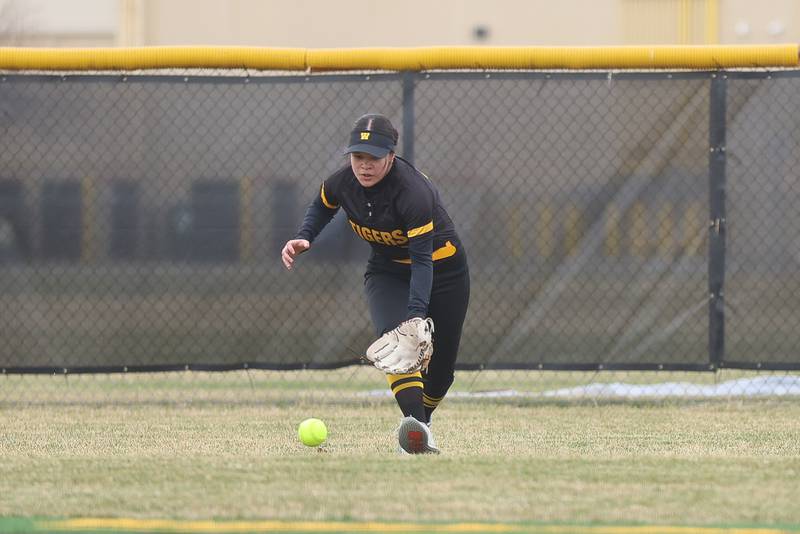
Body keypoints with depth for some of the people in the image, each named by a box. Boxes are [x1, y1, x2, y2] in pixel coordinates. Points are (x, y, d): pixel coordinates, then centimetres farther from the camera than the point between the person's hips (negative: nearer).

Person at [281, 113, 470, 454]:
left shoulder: (413, 192, -34)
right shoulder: (342, 183, -17)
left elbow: (423, 259, -35)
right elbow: (322, 207, 9)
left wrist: (416, 312, -46)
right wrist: (304, 239, -10)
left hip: (442, 270, -3)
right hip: (387, 270, 3)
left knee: (441, 366, 4)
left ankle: (422, 417, 34)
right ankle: (413, 423, -42)